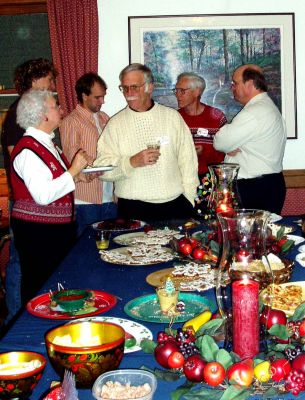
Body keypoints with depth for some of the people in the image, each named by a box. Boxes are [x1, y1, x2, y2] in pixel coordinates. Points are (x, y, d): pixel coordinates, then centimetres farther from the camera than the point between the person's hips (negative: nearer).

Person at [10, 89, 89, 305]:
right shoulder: (28, 150, -19)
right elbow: (43, 195, -27)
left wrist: (78, 175, 9)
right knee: (40, 291, 1)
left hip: (58, 229, 10)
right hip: (37, 232, -10)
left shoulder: (47, 144, 12)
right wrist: (73, 171, -20)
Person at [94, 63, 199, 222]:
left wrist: (188, 197, 3)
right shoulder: (115, 123, 4)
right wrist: (132, 162, -17)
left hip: (174, 205, 2)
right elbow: (102, 167, -3)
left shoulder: (172, 116, 9)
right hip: (132, 208, -1)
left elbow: (188, 160, 9)